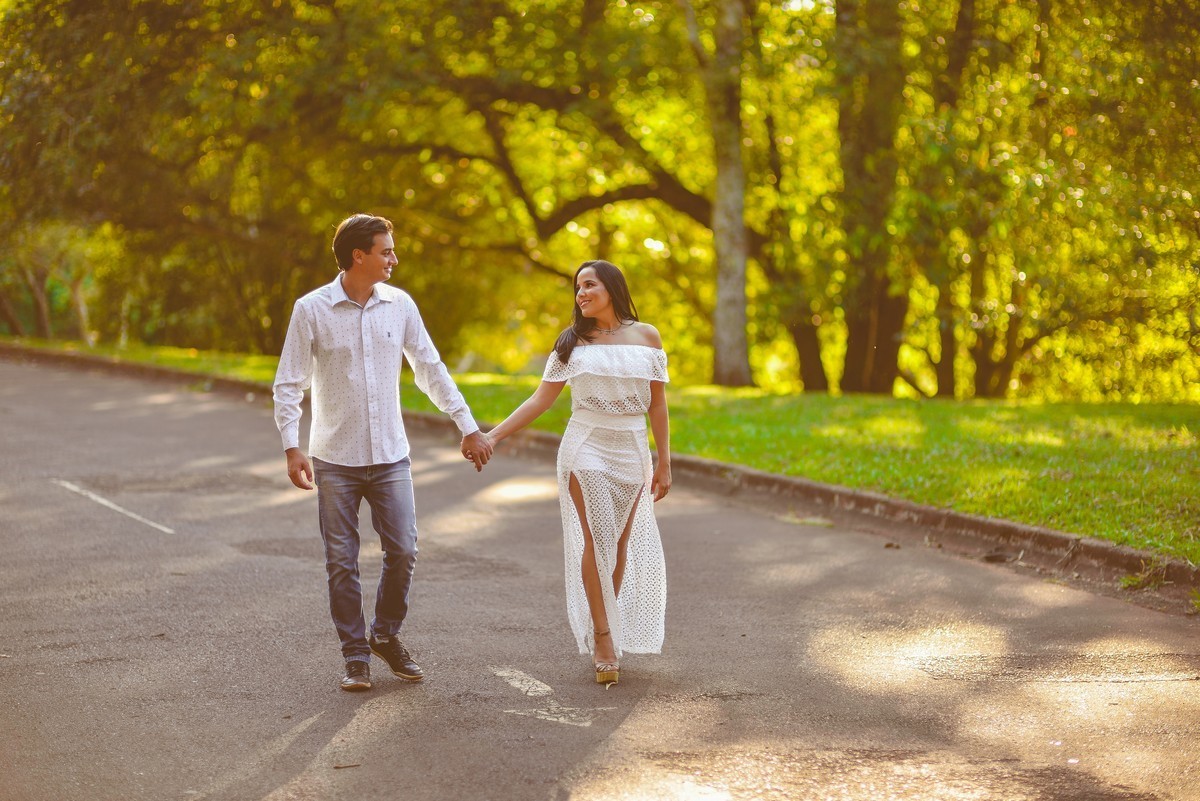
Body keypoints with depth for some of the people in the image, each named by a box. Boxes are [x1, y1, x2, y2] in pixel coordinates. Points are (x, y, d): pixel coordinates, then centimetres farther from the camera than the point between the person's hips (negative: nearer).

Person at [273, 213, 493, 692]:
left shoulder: (400, 305, 2)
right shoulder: (312, 310, -7)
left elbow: (431, 370, 10)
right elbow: (288, 385, -4)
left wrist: (468, 427, 9)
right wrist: (292, 448, -13)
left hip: (390, 456, 3)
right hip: (335, 460, -2)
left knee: (403, 552, -1)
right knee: (342, 562, 1)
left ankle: (386, 636, 22)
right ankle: (356, 656, 13)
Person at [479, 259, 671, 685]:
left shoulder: (646, 337, 5)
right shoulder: (573, 342, 3)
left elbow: (657, 404, 6)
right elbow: (541, 399, 3)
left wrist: (664, 462, 4)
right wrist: (492, 435, -5)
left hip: (632, 452, 2)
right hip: (586, 449, -2)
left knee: (621, 543, 3)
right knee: (597, 539, -10)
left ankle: (603, 627, 15)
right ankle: (602, 636, -7)